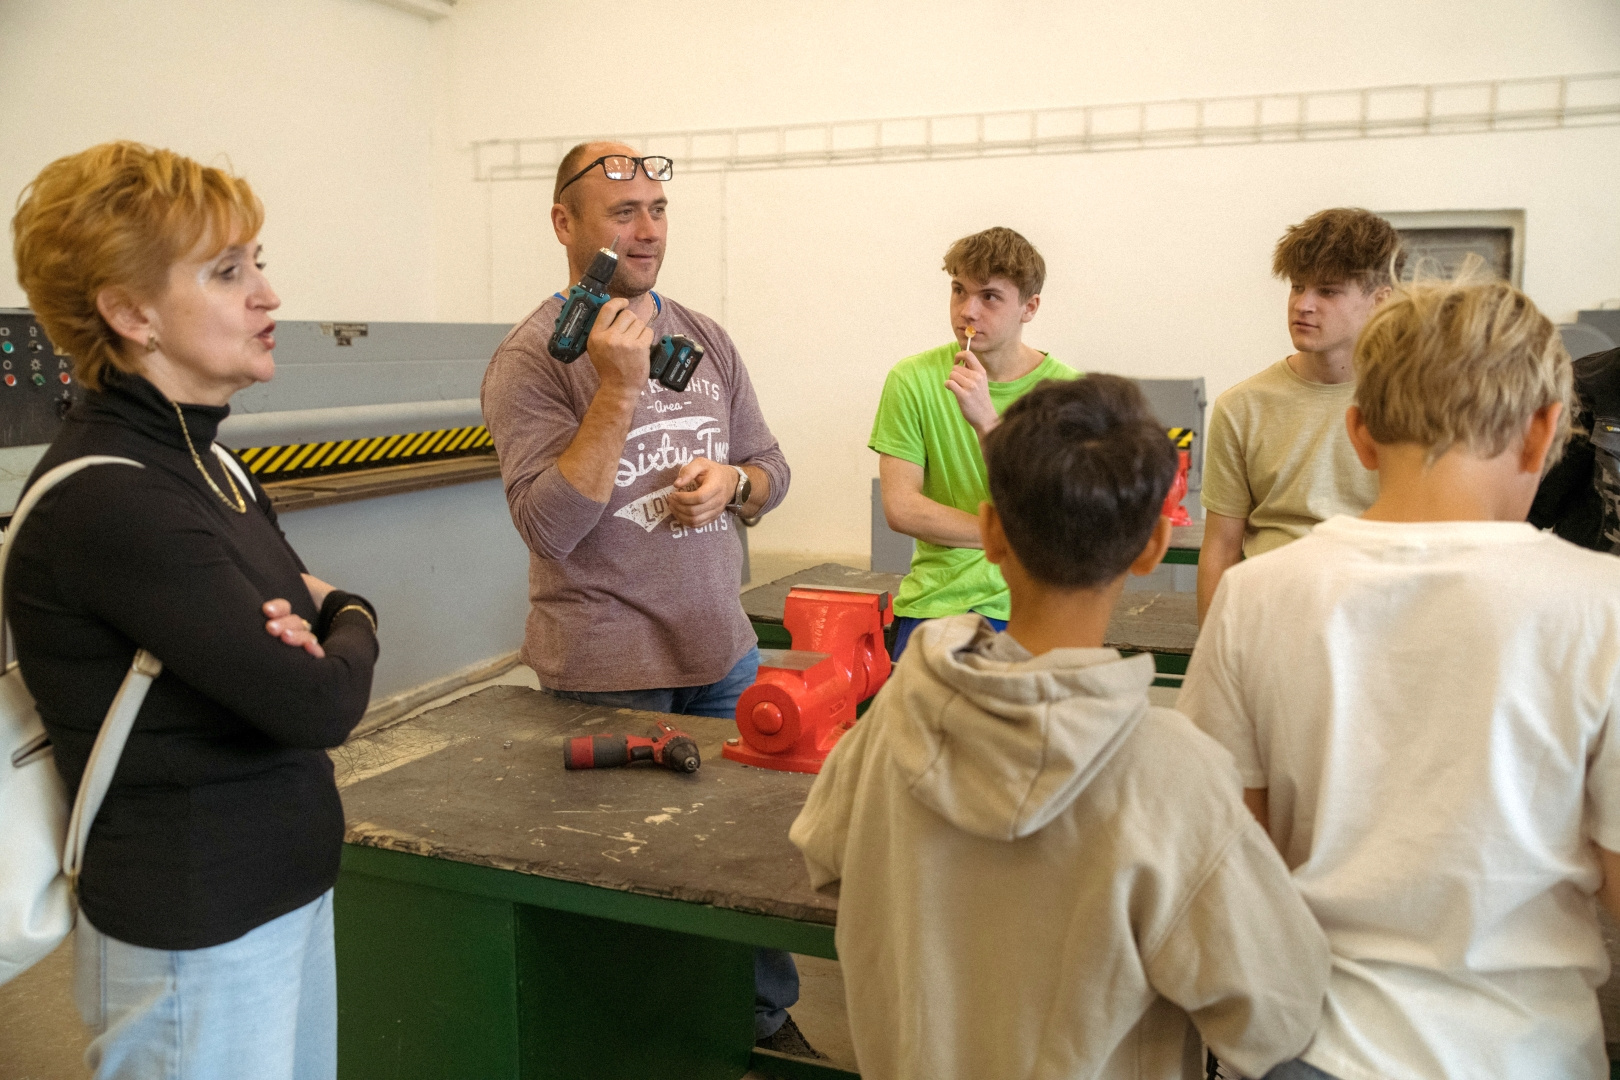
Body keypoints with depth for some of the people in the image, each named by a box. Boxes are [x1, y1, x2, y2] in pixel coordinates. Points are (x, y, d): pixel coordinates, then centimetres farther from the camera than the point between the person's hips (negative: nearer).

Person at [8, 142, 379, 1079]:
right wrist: (350, 631, -4)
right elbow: (317, 705, -26)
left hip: (288, 886, 8)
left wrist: (317, 616, -11)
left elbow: (316, 592, 12)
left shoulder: (202, 457, 6)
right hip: (196, 935, -8)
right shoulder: (107, 502, -23)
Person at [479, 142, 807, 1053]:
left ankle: (768, 1018, 37)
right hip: (609, 670, -5)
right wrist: (619, 389, -25)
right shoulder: (530, 360, -10)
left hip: (723, 647, 5)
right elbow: (550, 527, -19)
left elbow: (772, 467, 13)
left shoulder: (706, 338, 6)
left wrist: (732, 482, -10)